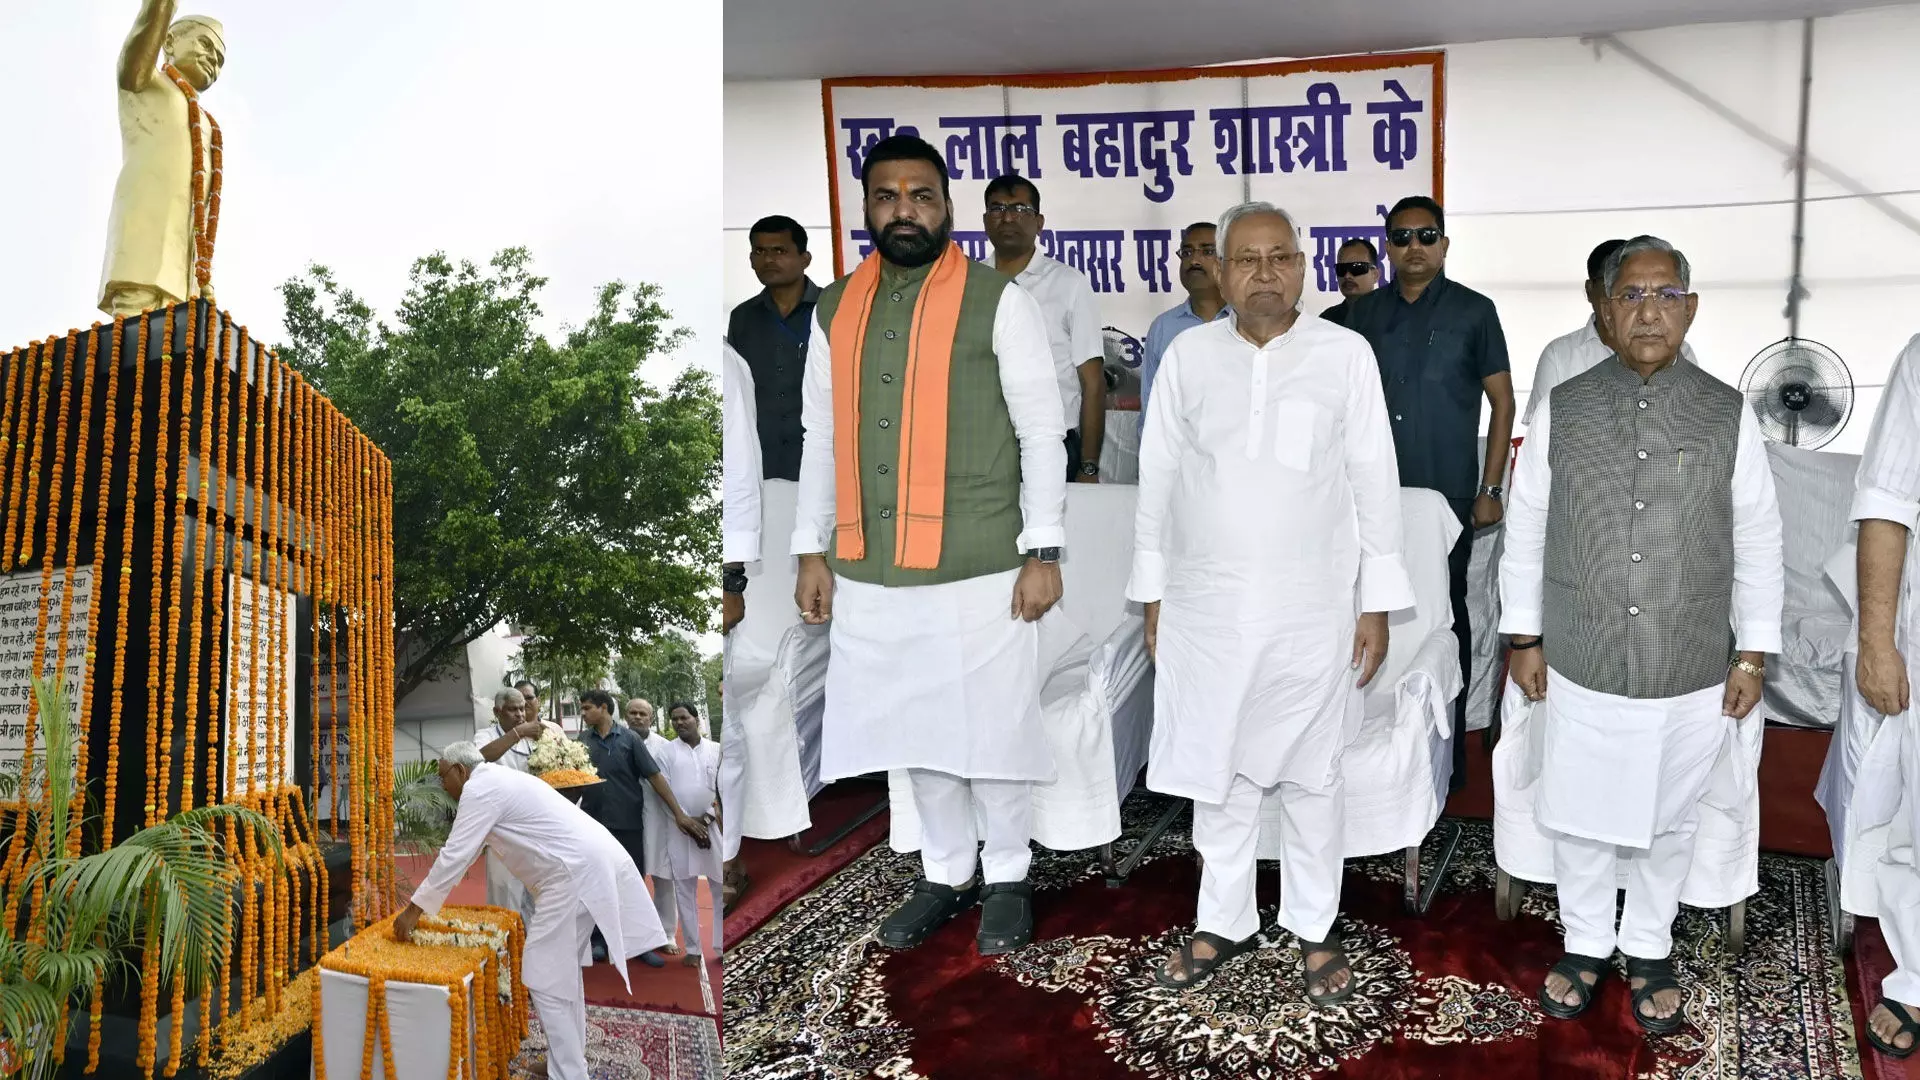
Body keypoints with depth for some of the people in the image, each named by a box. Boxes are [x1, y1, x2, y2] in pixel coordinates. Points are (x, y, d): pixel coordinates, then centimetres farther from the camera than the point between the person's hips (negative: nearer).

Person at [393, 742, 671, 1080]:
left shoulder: (480, 789, -9)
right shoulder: (497, 780, 23)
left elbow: (455, 855, -10)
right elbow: (464, 848, 31)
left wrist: (414, 909, -2)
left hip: (576, 872, -11)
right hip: (590, 863, 11)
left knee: (546, 979, -5)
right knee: (563, 971, 20)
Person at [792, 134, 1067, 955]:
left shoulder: (998, 301, -4)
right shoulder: (836, 309, 10)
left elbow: (1042, 432, -5)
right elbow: (821, 439, 13)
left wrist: (1042, 553, -10)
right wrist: (811, 550, 9)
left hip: (980, 567, -4)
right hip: (871, 572, 4)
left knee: (990, 727, 6)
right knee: (915, 729, 14)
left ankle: (1007, 878, 25)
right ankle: (947, 873, 30)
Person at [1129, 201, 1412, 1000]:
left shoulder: (1346, 354, -5)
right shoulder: (1187, 355, -1)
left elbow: (1374, 481, -2)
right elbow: (1159, 478, 4)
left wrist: (1377, 603, -3)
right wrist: (1152, 594, 5)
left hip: (1313, 605, -1)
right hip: (1206, 602, 2)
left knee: (1311, 774, 11)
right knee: (1216, 771, 12)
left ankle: (1315, 928, 27)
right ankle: (1223, 921, 28)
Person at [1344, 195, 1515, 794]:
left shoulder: (1473, 311, 0)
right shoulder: (1363, 312, 9)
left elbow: (1502, 400, 1)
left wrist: (1491, 489, -4)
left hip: (1447, 497, -3)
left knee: (1445, 616, 4)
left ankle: (1447, 753, 13)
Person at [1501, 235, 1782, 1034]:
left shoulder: (1729, 414, -5)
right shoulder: (1561, 409, -4)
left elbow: (1758, 542, 1)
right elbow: (1526, 530, 3)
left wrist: (1753, 654, 1)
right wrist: (1524, 638, 4)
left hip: (1692, 673, 0)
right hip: (1581, 667, 0)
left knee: (1668, 820, 15)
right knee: (1579, 816, 13)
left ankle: (1648, 951, 36)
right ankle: (1585, 944, 34)